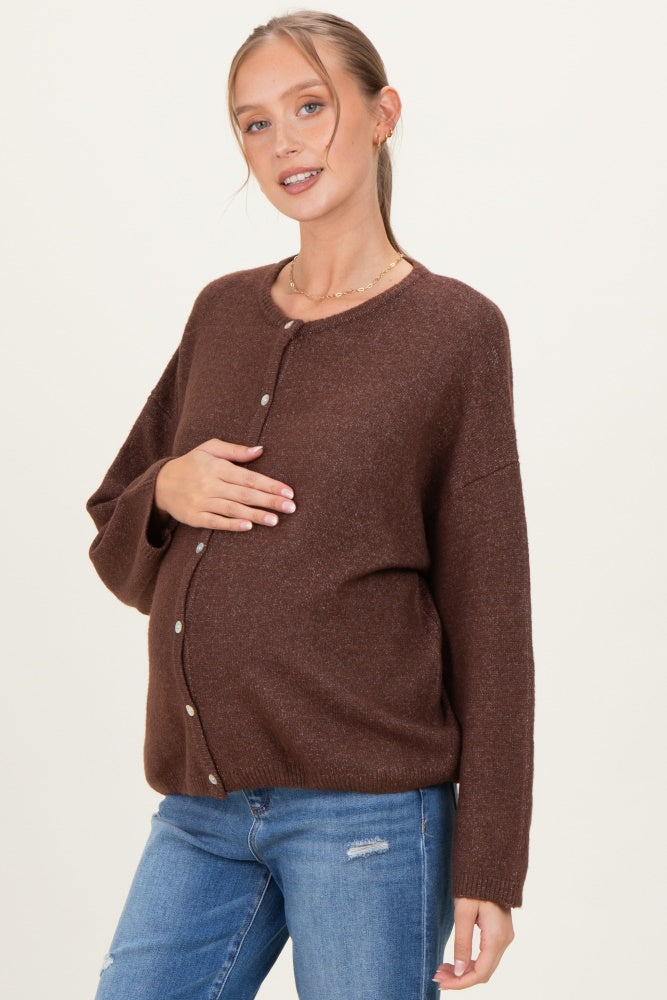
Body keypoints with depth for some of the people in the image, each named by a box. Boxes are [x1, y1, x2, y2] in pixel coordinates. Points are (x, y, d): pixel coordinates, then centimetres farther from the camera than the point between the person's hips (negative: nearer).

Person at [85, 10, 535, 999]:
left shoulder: (453, 327, -3)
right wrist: (167, 495, -6)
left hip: (364, 809, -4)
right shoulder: (222, 312, 11)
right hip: (200, 811, 5)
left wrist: (488, 867, -7)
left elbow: (490, 610, -4)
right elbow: (117, 553, 18)